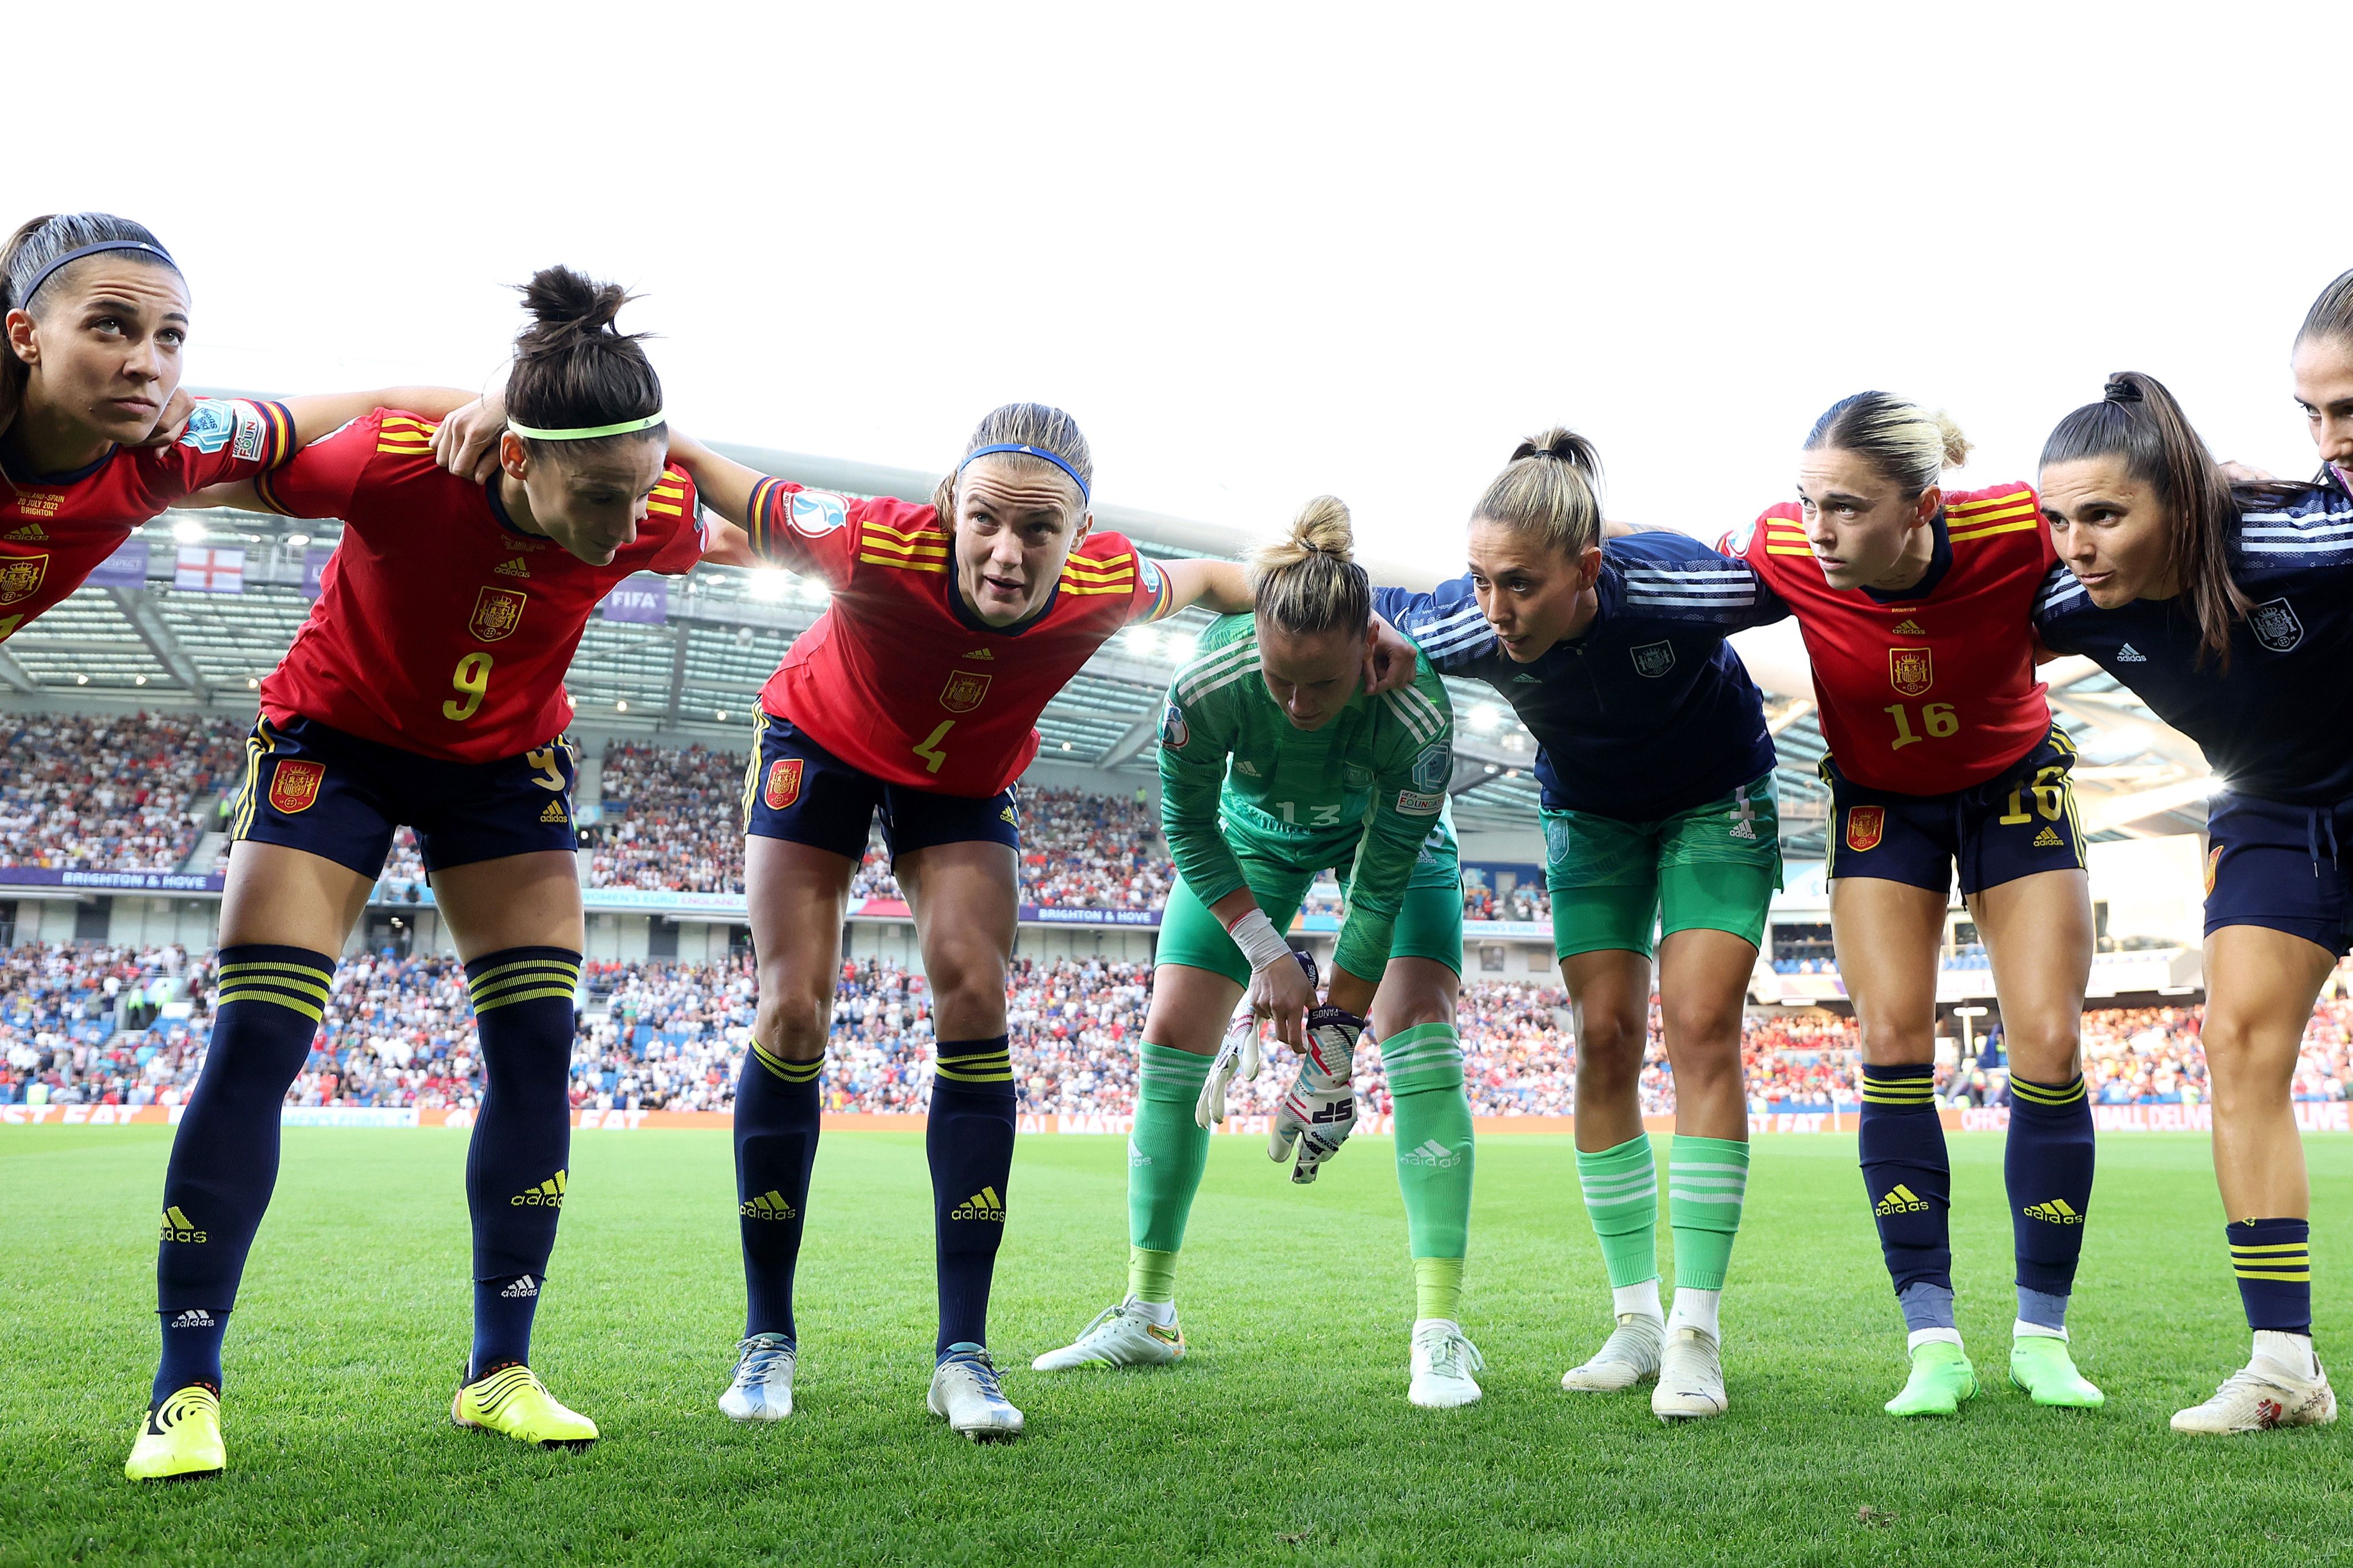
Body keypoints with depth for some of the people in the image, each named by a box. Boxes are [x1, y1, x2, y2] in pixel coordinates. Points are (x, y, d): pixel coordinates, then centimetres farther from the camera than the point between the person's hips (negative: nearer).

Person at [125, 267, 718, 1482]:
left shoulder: (650, 514, -25)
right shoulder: (396, 461, -35)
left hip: (506, 761, 3)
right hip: (337, 736, -3)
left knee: (536, 1045, -6)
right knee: (256, 1041, -11)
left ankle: (499, 1372, 6)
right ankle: (185, 1391, -1)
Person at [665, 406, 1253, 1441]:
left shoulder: (1107, 585, -31)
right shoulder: (876, 545, -39)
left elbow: (1202, 578, -7)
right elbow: (742, 499, -22)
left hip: (965, 783, 2)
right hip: (819, 745, -1)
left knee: (974, 1006, -14)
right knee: (793, 1014, -10)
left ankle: (963, 1354, -9)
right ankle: (767, 1338, 4)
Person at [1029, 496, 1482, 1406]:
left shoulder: (1416, 710, -39)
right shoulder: (1208, 684, -37)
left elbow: (1380, 889, -31)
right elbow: (1187, 826, -18)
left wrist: (1332, 1051, -27)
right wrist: (1267, 954, -23)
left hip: (1389, 830, -2)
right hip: (1256, 831, 2)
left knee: (1420, 1029, -21)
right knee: (1173, 1036, -4)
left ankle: (1440, 1333, -19)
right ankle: (1146, 1315, 9)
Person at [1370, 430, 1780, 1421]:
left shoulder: (1673, 585, -38)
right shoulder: (1465, 628, -30)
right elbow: (1376, 613, -7)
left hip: (1716, 800, -2)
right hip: (1589, 814, 3)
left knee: (1702, 1029, -13)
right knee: (1605, 1039, -4)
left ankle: (1696, 1333, -11)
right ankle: (1636, 1319, 5)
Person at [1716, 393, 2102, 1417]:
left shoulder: (2018, 533, -31)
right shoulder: (1781, 552, -28)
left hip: (2014, 783, 0)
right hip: (1880, 798, 1)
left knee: (2049, 1046, -6)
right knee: (1893, 1043, -10)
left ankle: (2041, 1335, 9)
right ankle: (1934, 1342, -2)